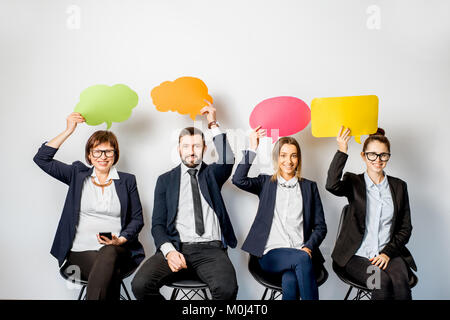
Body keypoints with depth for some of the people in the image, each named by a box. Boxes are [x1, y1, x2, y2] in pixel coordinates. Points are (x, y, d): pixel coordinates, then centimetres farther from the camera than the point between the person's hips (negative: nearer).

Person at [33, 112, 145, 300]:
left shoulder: (127, 181, 13)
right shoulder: (77, 175, 13)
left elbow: (137, 219, 11)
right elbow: (41, 158, 5)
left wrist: (121, 239, -8)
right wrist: (69, 130, 0)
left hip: (117, 251, 1)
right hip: (81, 251, 0)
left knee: (108, 254, -36)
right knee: (111, 273, -33)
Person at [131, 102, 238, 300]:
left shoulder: (211, 174, 15)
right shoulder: (165, 180, 15)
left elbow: (228, 160, -10)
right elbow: (158, 224, 8)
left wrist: (213, 125, -12)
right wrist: (169, 250, -11)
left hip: (211, 248, -1)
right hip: (177, 247, 1)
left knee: (227, 289, -30)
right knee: (140, 285, -24)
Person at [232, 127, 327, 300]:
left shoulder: (309, 186, 17)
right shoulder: (266, 183, 14)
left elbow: (320, 226, 12)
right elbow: (238, 180, -8)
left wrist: (308, 247, -6)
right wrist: (253, 148, -9)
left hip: (303, 253, 1)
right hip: (272, 254, 0)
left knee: (290, 281, -33)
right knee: (302, 259, -33)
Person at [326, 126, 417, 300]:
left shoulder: (399, 186, 12)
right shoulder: (353, 182, 4)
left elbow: (405, 228, 12)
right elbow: (332, 185, -21)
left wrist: (388, 252, -3)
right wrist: (342, 151, -27)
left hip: (389, 254, 2)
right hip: (357, 255, -2)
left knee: (400, 282, -27)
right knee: (383, 282, -28)